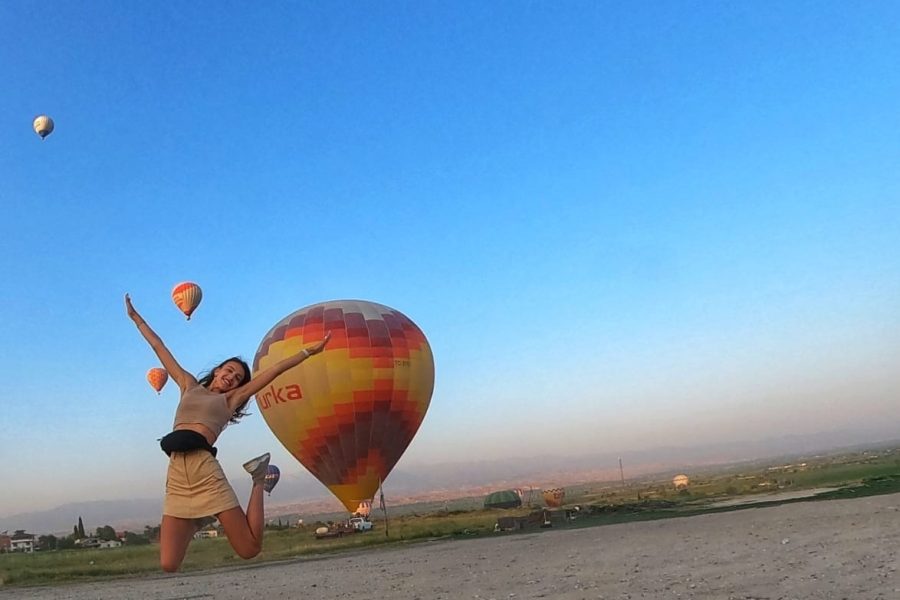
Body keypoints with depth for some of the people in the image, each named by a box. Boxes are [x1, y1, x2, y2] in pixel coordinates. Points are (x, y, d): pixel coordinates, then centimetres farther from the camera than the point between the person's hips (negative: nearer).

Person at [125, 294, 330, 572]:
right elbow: (159, 348, 29)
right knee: (168, 565, -8)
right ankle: (196, 522, 22)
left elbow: (275, 370, 13)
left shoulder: (230, 399, 17)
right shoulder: (189, 385, 24)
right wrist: (136, 317, 35)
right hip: (176, 475, 2)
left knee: (249, 549, -5)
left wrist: (309, 351, 12)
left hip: (204, 470, -2)